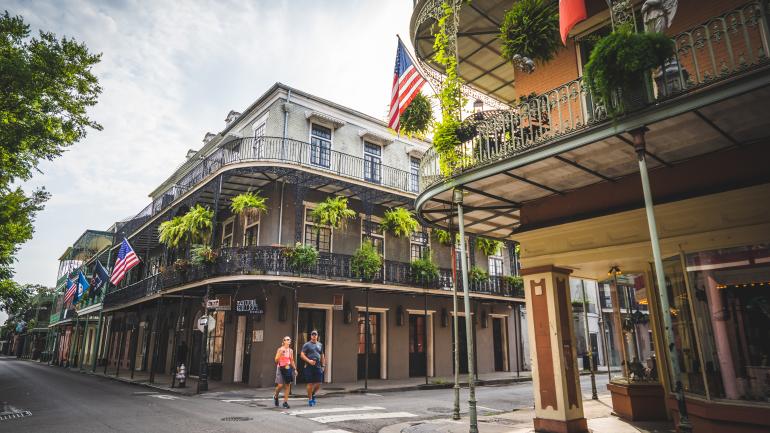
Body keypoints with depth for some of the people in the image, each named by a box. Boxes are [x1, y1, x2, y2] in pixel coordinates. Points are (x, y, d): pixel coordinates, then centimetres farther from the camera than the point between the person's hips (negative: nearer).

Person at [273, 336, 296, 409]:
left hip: (288, 368, 5)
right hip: (281, 368, -4)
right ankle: (275, 396, 22)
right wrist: (280, 353, -21)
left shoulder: (291, 350, 9)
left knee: (287, 385, 0)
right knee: (280, 385, -9)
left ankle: (285, 402, 7)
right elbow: (276, 360, -8)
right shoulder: (280, 349, -5)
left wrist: (295, 369, 10)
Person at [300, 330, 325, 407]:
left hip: (318, 366, 4)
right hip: (309, 367, -4)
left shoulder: (320, 345, 14)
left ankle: (313, 394, 28)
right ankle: (310, 399, 13)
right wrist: (309, 361, -17)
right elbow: (302, 355, -5)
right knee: (310, 384, -1)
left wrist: (323, 365, 12)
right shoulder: (306, 345, 1)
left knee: (318, 383, 1)